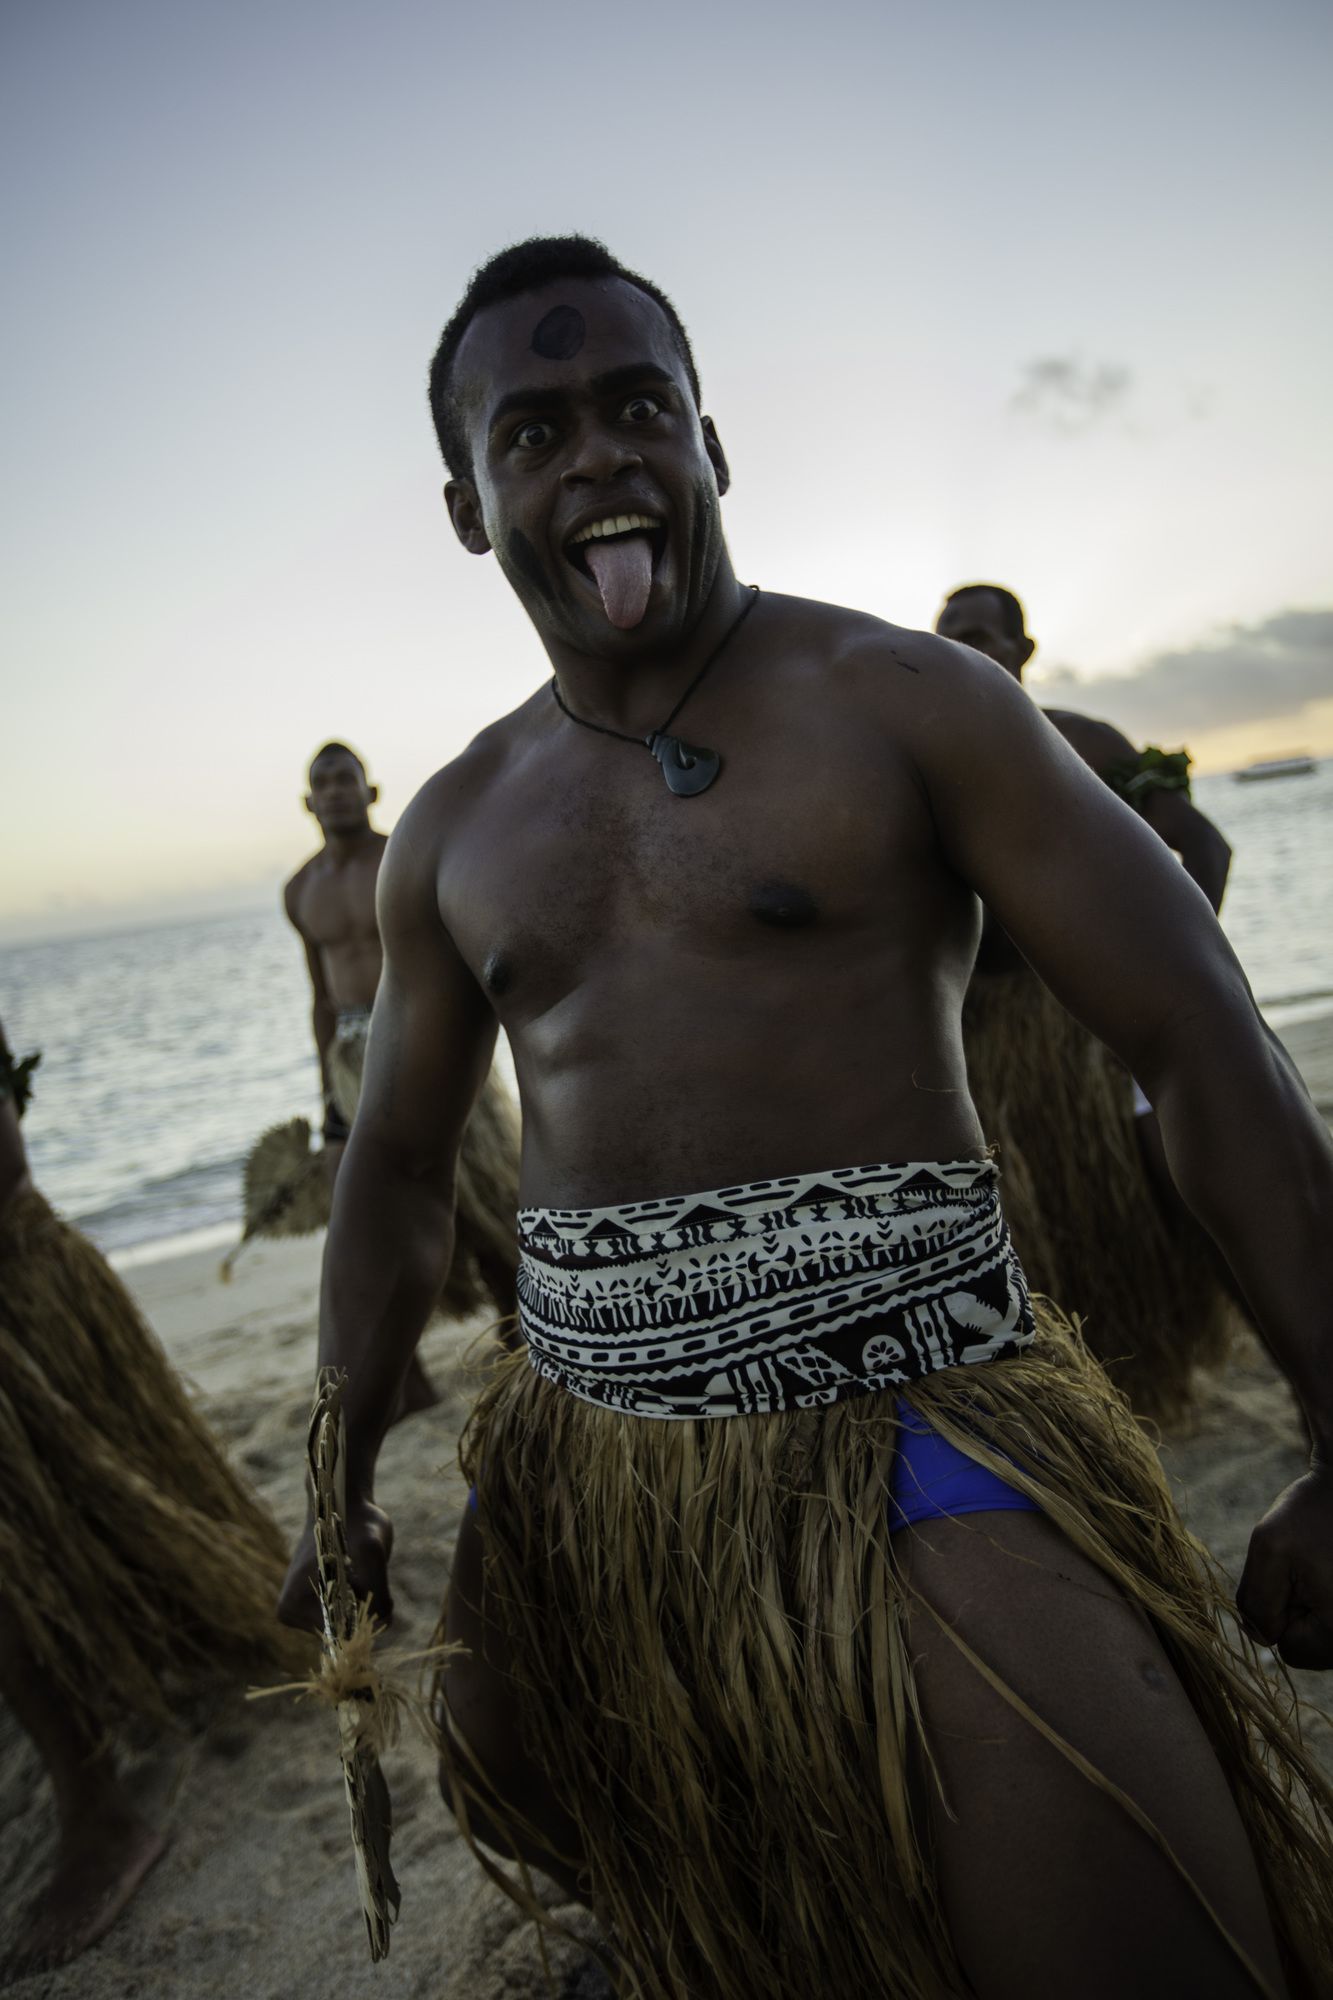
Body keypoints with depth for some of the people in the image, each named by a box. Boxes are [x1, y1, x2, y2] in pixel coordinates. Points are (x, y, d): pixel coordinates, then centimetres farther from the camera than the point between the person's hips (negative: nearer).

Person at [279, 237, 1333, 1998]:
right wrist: (343, 1488, 17)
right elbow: (397, 1171, 17)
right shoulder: (453, 833, 8)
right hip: (592, 1465, 5)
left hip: (922, 1444, -4)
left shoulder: (903, 700, -5)